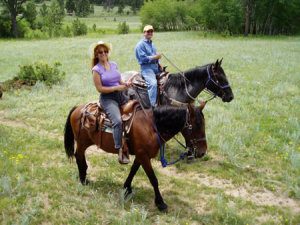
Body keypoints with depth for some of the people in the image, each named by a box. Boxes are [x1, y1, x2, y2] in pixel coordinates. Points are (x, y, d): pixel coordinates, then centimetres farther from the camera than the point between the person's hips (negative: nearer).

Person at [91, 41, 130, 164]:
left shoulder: (114, 64, 11)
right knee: (118, 121, -29)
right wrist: (116, 88, -16)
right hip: (107, 98, -7)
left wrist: (125, 84, 0)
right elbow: (100, 89, -12)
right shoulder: (96, 70, -6)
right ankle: (120, 152, -28)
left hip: (120, 95, 7)